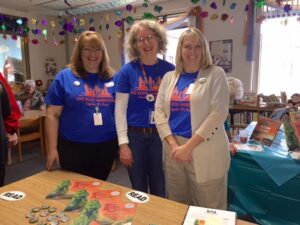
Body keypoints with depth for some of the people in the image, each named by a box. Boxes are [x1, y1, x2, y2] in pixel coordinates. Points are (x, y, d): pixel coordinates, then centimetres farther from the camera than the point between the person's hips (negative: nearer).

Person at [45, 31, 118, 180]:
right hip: (73, 146, -2)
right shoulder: (65, 76, -4)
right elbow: (52, 115, -4)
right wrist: (52, 148, -7)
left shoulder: (113, 78, 4)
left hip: (106, 145, 3)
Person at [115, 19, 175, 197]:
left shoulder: (170, 70, -1)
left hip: (161, 136, 1)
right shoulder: (127, 71, -4)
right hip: (134, 136, 0)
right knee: (138, 190, 17)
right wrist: (123, 143, -9)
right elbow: (120, 110, -5)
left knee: (160, 190, 16)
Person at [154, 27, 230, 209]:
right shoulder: (169, 77, 10)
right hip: (174, 150, 4)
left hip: (206, 152, -3)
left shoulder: (215, 74, -2)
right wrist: (173, 144, -9)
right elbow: (159, 111, 5)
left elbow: (218, 114, -12)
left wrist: (188, 146, -16)